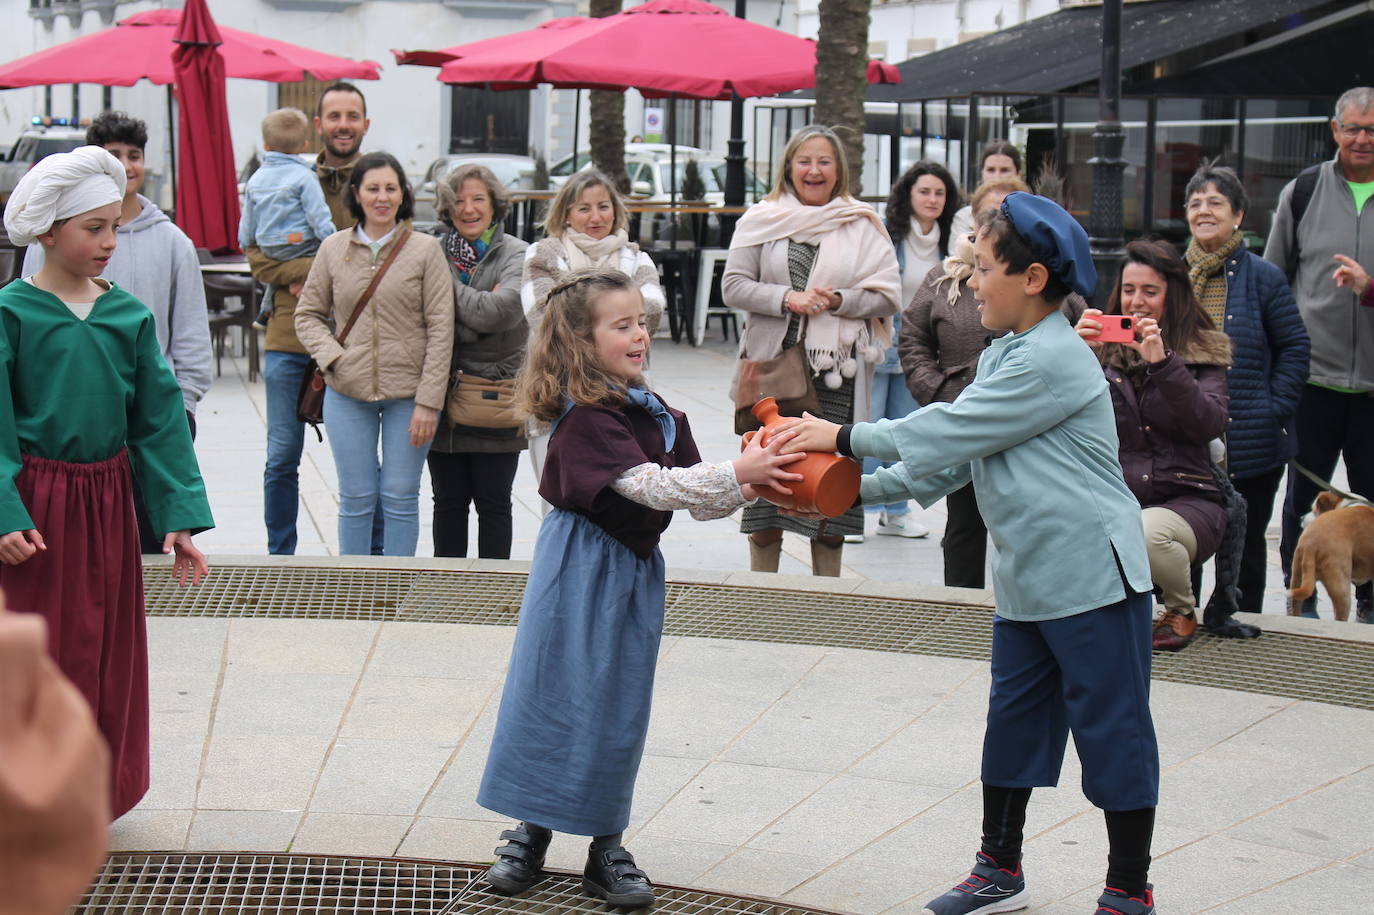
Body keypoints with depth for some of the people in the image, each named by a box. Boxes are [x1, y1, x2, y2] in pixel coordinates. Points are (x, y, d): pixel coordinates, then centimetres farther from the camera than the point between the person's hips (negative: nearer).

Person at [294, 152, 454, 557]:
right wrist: (332, 356, -8)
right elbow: (308, 314, 12)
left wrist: (428, 402, -9)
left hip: (408, 395, -2)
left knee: (400, 498, 4)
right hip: (348, 394, 2)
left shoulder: (425, 249, -2)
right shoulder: (334, 248, 5)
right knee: (356, 498, 7)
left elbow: (440, 329, -4)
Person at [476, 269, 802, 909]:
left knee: (619, 710, 9)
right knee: (552, 697, 1)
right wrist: (735, 472, -27)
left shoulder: (661, 418, 9)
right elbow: (647, 485, -25)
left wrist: (750, 487, -11)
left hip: (636, 572, 7)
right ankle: (531, 833, 14)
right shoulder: (586, 417, -16)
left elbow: (700, 503, 8)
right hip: (579, 570, -7)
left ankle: (605, 845, 16)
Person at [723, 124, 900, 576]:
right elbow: (733, 286, 0)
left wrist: (837, 301, -14)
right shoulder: (760, 220, 7)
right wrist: (786, 298, -15)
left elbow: (888, 295, 2)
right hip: (771, 369, 0)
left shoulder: (863, 226, 6)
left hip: (838, 374, 0)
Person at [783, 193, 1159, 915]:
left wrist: (846, 438, -12)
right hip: (1027, 578, 10)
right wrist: (862, 488, 5)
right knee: (1012, 719, 15)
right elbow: (956, 457, 15)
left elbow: (951, 431, -19)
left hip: (1093, 574, -10)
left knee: (1110, 730, 0)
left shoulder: (1052, 360, -19)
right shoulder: (1003, 356, 13)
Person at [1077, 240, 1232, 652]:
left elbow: (1210, 425, -11)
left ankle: (1182, 610, 0)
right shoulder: (1102, 348, 11)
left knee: (1147, 532, -36)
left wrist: (1162, 363, -21)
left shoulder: (1204, 351, 6)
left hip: (1185, 498, -1)